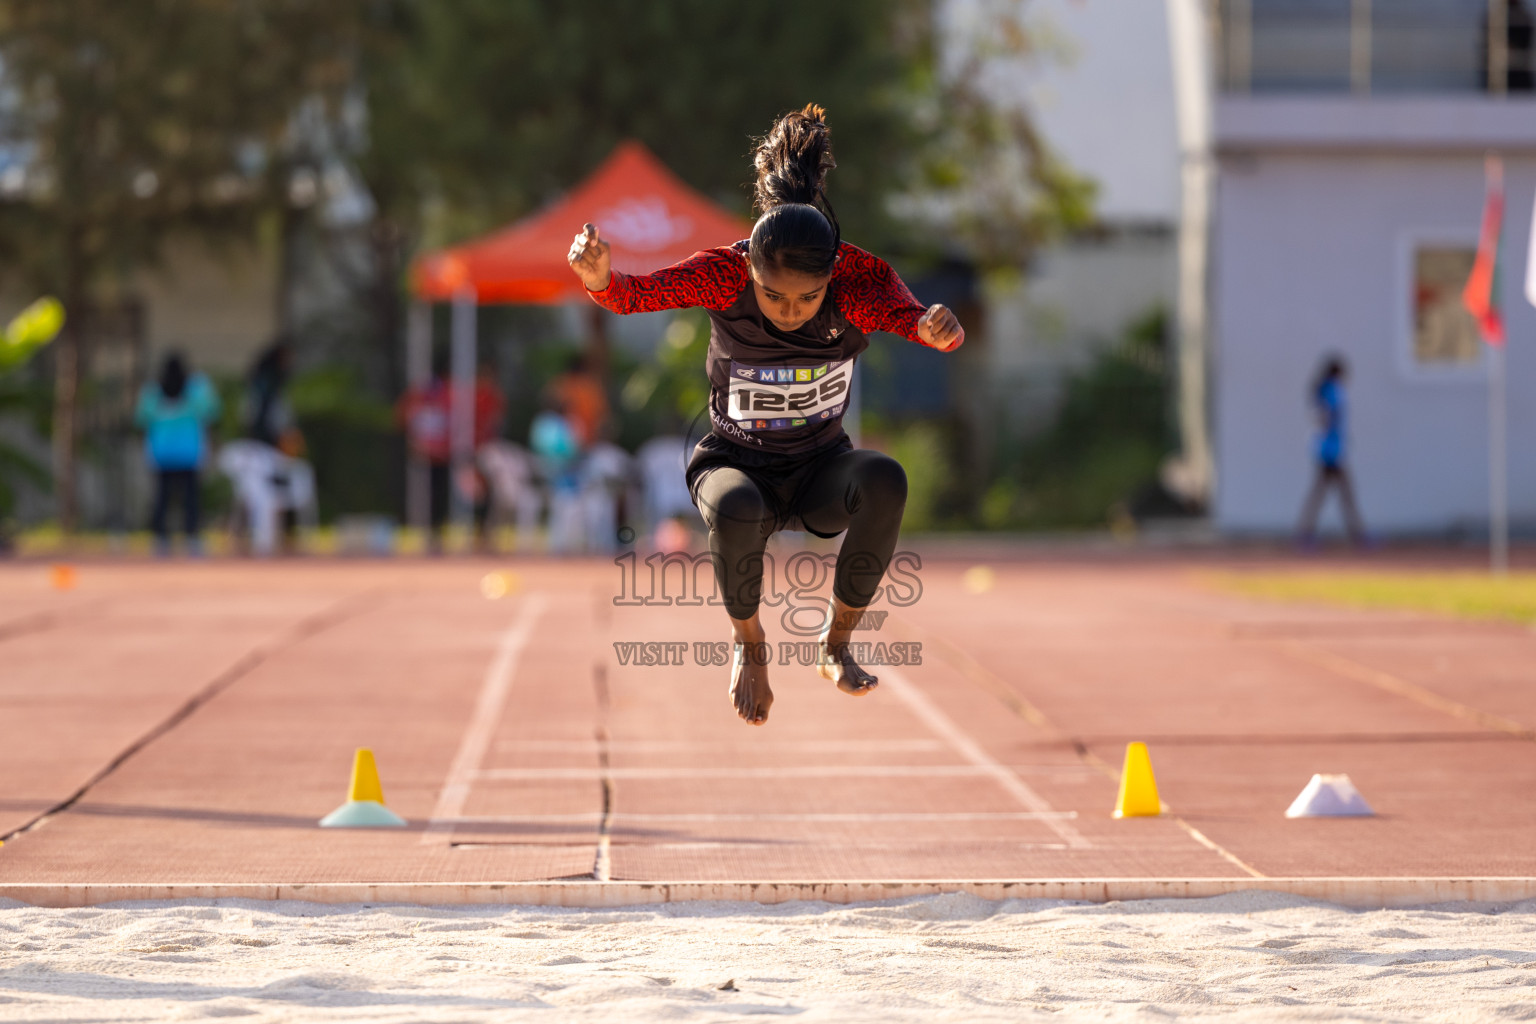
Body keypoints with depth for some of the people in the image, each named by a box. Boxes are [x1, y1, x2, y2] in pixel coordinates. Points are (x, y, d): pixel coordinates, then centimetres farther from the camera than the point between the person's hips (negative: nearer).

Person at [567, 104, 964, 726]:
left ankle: (836, 643, -9)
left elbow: (907, 315, -36)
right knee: (736, 509, -38)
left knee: (884, 481, -34)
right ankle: (748, 644, -5)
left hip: (820, 473, 1)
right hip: (735, 463, -1)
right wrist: (599, 278, -56)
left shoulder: (860, 279, -20)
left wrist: (933, 328, -61)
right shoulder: (724, 276, -21)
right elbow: (637, 293, -32)